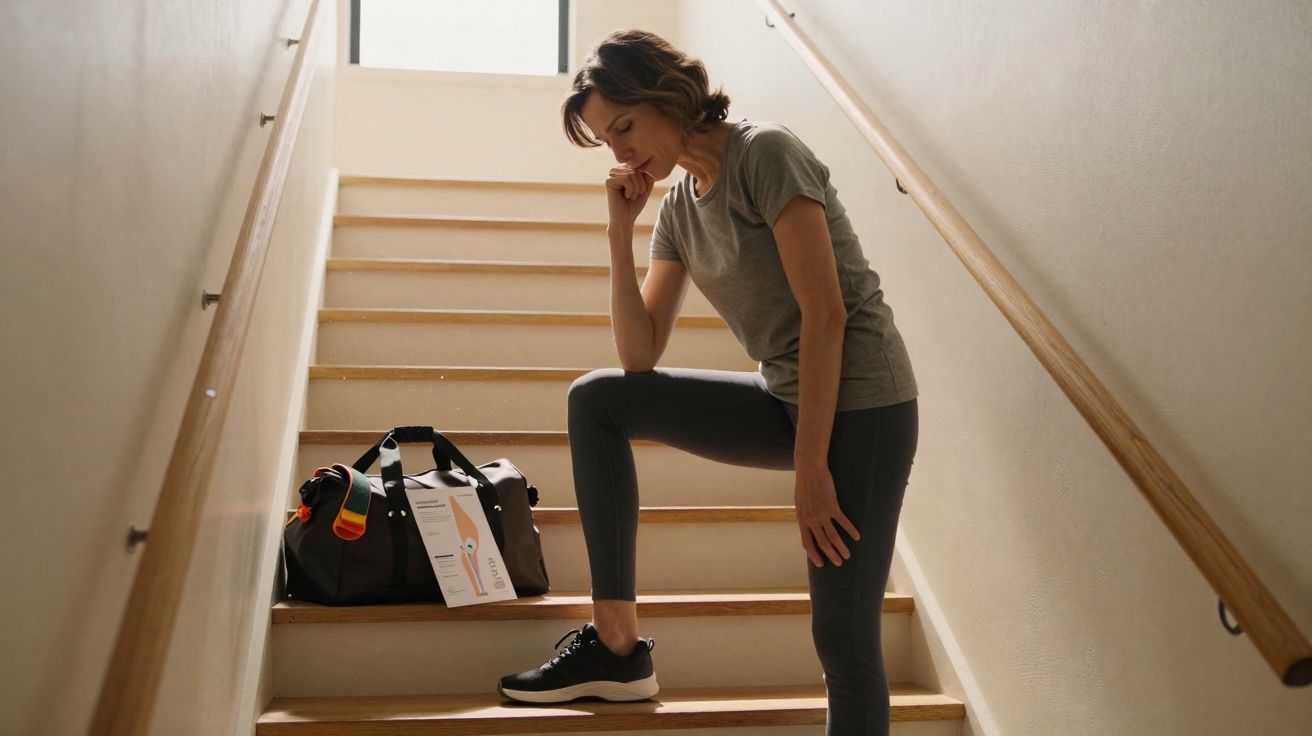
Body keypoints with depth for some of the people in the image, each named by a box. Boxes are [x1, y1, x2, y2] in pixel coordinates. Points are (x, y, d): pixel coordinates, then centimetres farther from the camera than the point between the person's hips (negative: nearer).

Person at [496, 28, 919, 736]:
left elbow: (826, 312, -18)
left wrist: (810, 466, -19)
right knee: (594, 399, 4)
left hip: (860, 403, -8)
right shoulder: (677, 209, 10)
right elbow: (640, 356, 9)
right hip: (790, 400, 8)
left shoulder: (765, 153, -12)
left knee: (843, 637, -12)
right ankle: (618, 647, 3)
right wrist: (620, 231, 1)